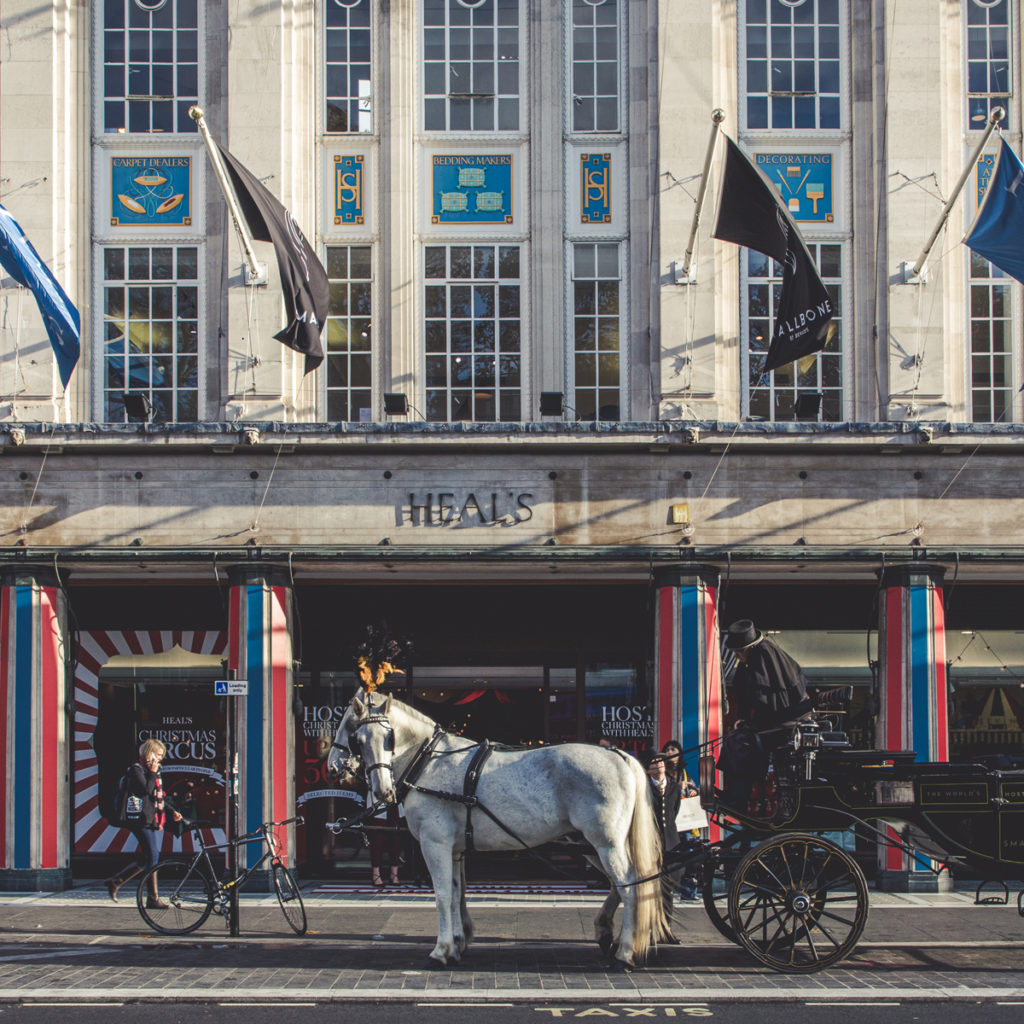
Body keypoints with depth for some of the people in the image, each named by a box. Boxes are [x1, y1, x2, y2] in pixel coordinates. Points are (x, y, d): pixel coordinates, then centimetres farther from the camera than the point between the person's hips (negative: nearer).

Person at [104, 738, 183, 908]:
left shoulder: (155, 770, 19)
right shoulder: (136, 769, -7)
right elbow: (145, 790, -22)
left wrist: (172, 811, 16)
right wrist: (152, 773, -13)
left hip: (157, 822, 9)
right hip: (144, 822, -9)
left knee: (144, 860, 8)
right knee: (152, 857, -9)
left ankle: (115, 881, 17)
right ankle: (153, 899, -5)